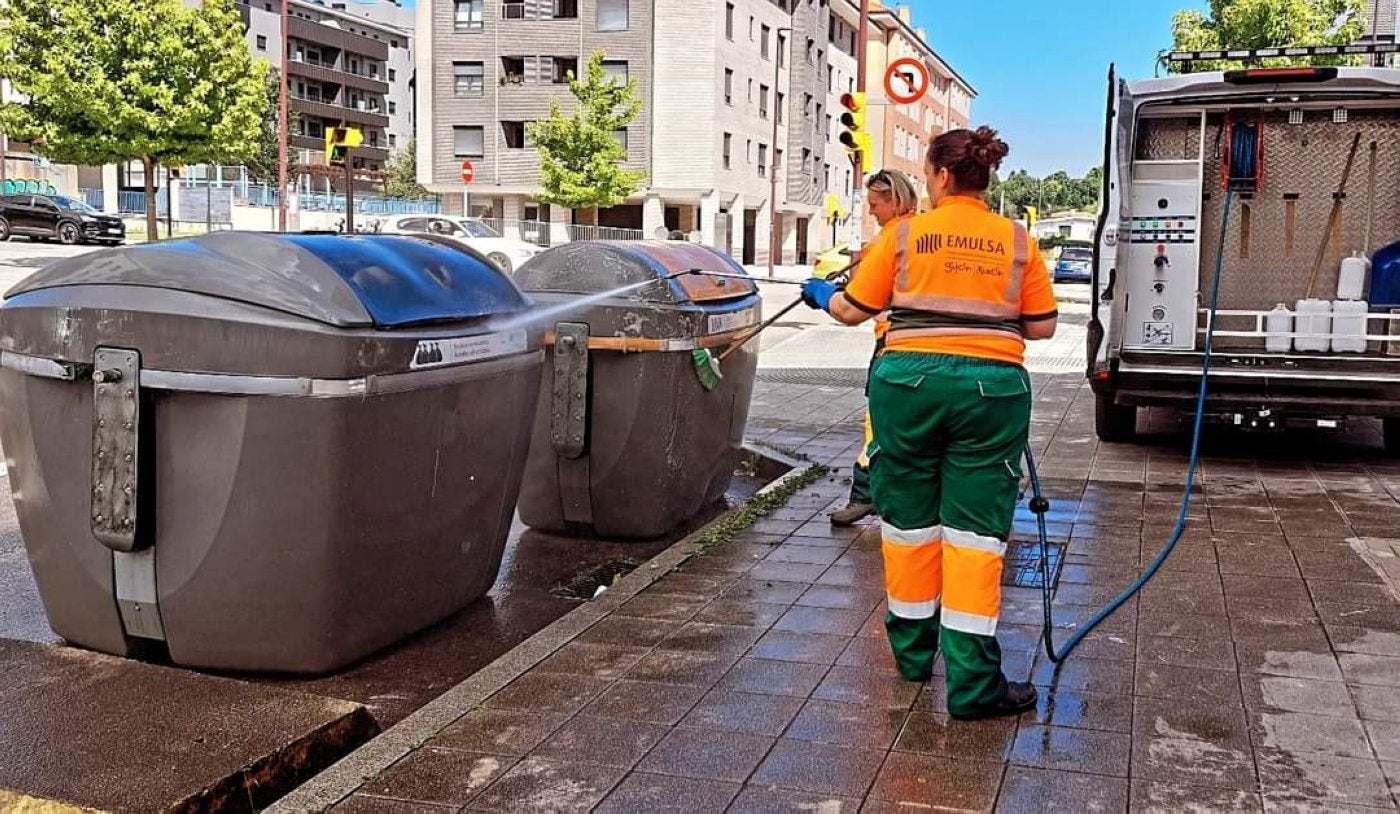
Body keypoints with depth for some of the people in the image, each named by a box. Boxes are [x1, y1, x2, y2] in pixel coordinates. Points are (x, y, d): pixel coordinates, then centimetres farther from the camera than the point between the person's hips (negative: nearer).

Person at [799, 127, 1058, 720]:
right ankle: (972, 681, 0)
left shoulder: (904, 235, 3)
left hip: (909, 382, 0)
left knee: (909, 519, 13)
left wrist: (821, 295, 30)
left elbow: (852, 311, 8)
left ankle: (913, 653, 28)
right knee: (975, 530, 1)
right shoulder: (1017, 241, 7)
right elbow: (1043, 326, 7)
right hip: (992, 388, 0)